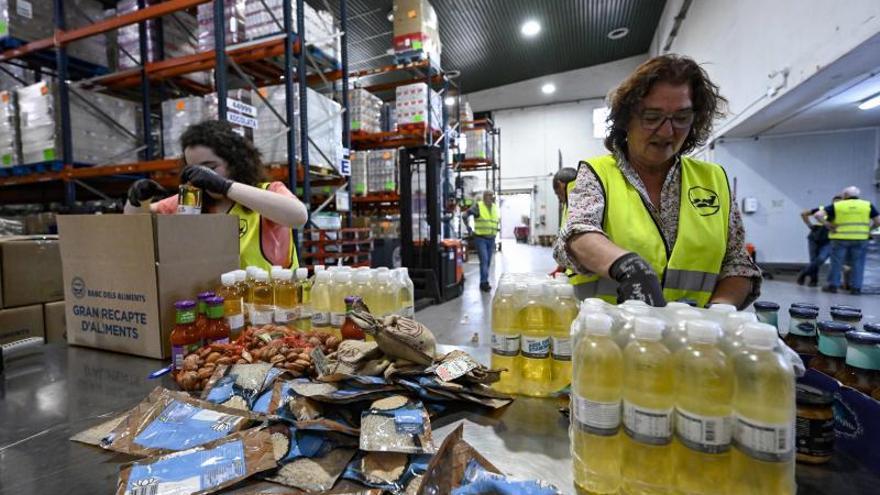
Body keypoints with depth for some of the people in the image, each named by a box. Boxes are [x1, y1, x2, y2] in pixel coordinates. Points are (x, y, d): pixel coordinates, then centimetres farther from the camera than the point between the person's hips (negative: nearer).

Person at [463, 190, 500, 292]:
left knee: (488, 261, 10)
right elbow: (464, 216, -6)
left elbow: (498, 219, 30)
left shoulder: (495, 207, 11)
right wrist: (469, 229, -5)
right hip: (480, 238, -6)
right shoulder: (478, 206, -8)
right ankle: (484, 282, -7)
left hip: (491, 239, 6)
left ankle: (483, 281, 21)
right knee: (484, 260, -12)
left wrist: (497, 227, 16)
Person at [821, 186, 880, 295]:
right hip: (860, 239, 2)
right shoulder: (868, 205, 4)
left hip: (840, 238, -1)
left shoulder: (836, 206, -1)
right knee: (857, 264, 8)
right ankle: (855, 287, 10)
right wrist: (869, 228, 17)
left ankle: (833, 285, 11)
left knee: (836, 262, 7)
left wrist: (829, 226, -2)